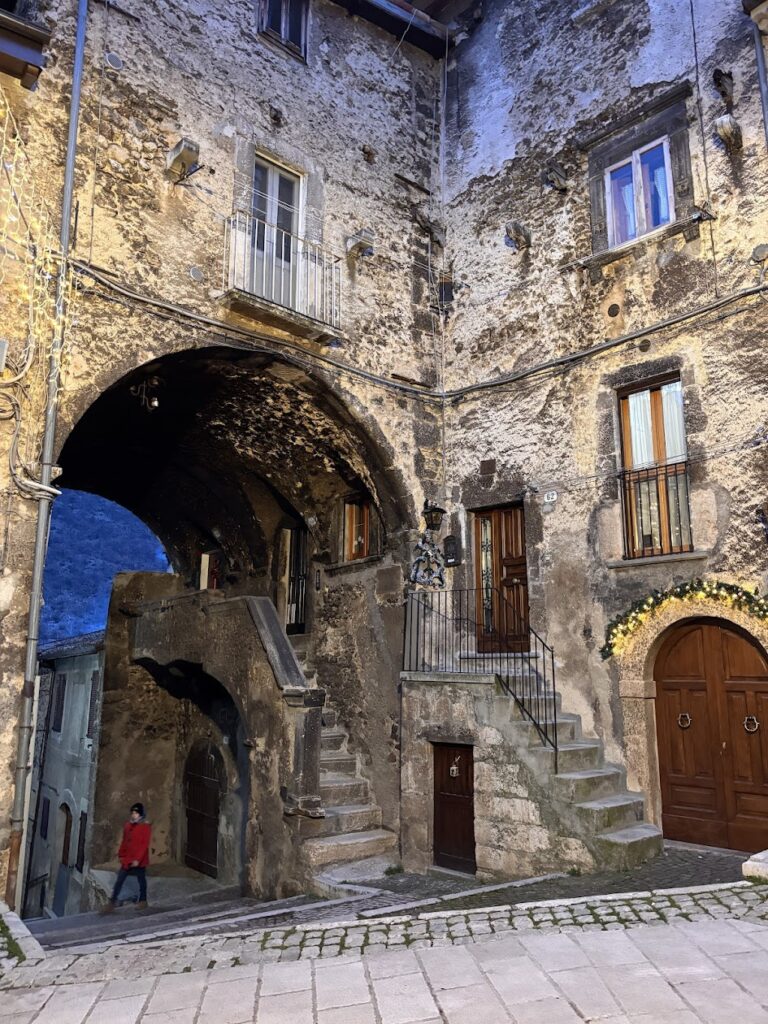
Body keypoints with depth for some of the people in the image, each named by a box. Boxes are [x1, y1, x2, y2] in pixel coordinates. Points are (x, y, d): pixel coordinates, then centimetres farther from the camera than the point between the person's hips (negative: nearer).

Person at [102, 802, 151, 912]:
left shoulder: (146, 826, -13)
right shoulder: (128, 825, 6)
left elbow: (145, 844, -16)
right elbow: (124, 841, 14)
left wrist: (137, 859, -21)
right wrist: (121, 854, 10)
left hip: (139, 860, -5)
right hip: (127, 858, 5)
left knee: (141, 880, 9)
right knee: (119, 880, 2)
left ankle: (143, 901, 24)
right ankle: (112, 902, 8)